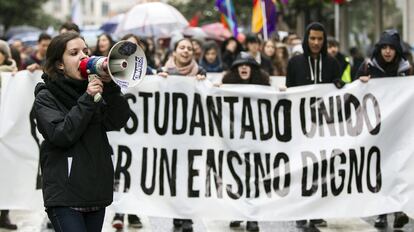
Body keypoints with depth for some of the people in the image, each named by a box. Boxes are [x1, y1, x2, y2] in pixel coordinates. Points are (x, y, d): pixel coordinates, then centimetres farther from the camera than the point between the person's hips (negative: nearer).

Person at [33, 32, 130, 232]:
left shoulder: (91, 89, 12)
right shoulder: (46, 97, -2)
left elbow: (118, 121, 0)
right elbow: (61, 136, -16)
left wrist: (110, 87, -12)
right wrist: (87, 100, -17)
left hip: (97, 192, 5)